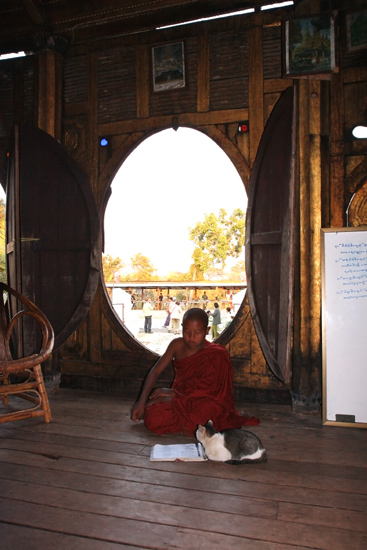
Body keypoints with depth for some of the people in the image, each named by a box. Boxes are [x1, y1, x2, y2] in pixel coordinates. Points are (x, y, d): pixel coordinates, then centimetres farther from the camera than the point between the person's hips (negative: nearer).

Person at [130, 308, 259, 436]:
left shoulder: (216, 355, -15)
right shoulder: (177, 345, -3)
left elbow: (207, 390, -17)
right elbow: (155, 371, -3)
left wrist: (173, 393, -15)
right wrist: (142, 401, -15)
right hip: (179, 399, 4)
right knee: (152, 417, -23)